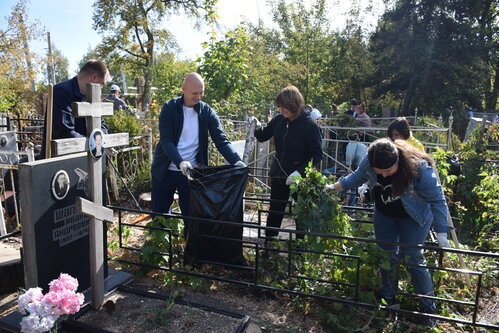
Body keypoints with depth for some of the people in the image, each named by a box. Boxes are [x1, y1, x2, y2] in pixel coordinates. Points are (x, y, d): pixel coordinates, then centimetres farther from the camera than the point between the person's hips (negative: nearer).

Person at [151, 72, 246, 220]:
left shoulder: (207, 112, -2)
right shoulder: (170, 108, -7)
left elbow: (221, 140, -6)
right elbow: (166, 140, -15)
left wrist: (236, 161, -23)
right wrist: (180, 162, -32)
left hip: (191, 172, 1)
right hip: (165, 170, 0)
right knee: (159, 212, 10)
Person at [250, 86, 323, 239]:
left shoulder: (309, 125, -16)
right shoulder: (278, 120, -2)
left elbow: (317, 154, -16)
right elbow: (263, 137, 11)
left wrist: (300, 171, -27)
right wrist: (258, 127, -11)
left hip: (300, 178, -4)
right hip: (278, 175, 5)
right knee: (274, 213, 15)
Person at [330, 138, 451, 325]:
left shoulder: (419, 168, -34)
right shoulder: (368, 161, -23)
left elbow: (437, 200, -23)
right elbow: (358, 177, 0)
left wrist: (441, 233, -23)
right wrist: (334, 187, -5)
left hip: (413, 216, -4)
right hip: (384, 214, 5)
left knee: (411, 258, -4)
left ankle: (428, 308, 14)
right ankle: (388, 299, 28)